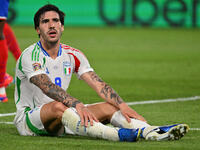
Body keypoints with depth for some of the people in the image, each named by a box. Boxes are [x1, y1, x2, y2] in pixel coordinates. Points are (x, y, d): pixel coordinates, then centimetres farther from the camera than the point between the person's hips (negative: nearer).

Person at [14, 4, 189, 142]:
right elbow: (48, 87, -29)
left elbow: (98, 84, -3)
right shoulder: (30, 56, -13)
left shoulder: (72, 55, 7)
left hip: (58, 123, 7)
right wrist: (77, 105, -43)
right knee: (58, 106, -38)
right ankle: (117, 134, -57)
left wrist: (122, 105, -19)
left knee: (107, 106, -11)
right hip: (28, 119, -6)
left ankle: (150, 132, -35)